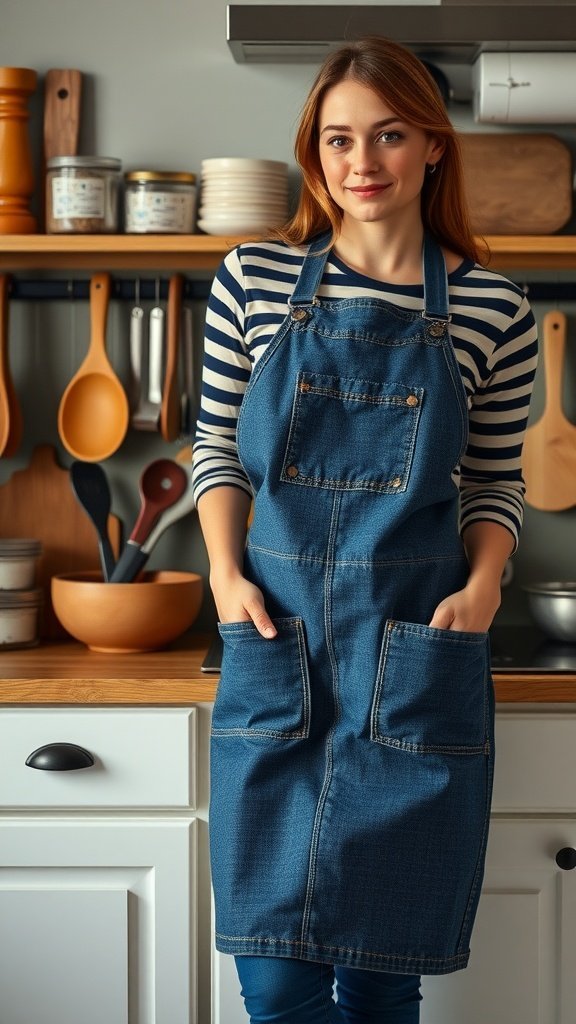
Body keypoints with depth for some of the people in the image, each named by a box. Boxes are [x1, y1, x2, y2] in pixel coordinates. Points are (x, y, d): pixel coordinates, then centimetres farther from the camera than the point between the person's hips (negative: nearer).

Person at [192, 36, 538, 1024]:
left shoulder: (492, 310, 0)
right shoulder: (254, 277, 2)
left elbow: (497, 482, 8)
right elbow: (217, 446, 9)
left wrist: (483, 585, -8)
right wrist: (227, 573, -4)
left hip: (416, 647, 0)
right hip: (275, 635, 1)